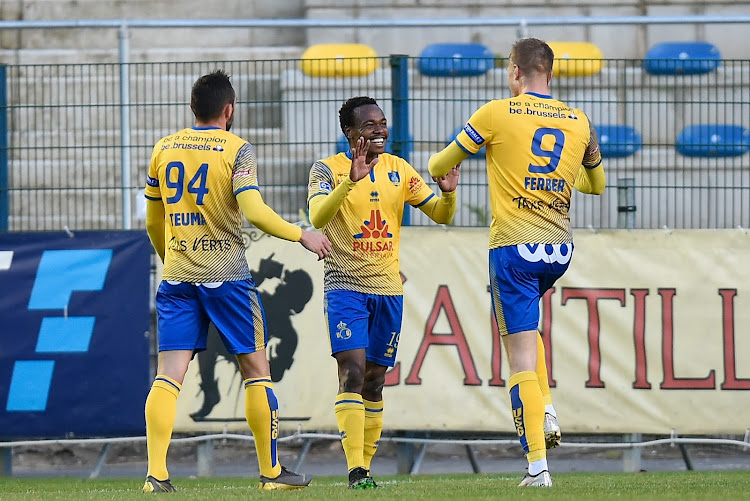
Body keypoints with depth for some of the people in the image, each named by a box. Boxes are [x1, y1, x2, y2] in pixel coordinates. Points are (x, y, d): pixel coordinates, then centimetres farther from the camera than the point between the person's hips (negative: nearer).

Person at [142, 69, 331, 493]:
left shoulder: (164, 150, 9)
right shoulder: (237, 150, -5)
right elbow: (254, 212, -16)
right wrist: (301, 235, -4)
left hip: (176, 279, 4)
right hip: (227, 275, -4)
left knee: (169, 374, -1)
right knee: (256, 369, 8)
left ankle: (156, 474, -13)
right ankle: (271, 472, 12)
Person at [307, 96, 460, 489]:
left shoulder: (399, 170, 8)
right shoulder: (327, 170, -5)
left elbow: (441, 215, 10)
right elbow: (318, 218, -23)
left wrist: (448, 192, -13)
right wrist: (351, 181, -37)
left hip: (388, 289, 4)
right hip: (344, 286, -4)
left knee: (374, 380, 8)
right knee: (352, 371, -17)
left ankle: (365, 466, 17)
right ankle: (355, 470, -20)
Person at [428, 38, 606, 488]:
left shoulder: (498, 114, -4)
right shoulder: (579, 122, 7)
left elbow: (440, 165, 7)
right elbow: (596, 184, 22)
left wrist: (441, 170, 31)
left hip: (514, 248, -5)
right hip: (560, 248, 5)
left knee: (522, 356, -5)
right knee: (525, 322, 31)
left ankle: (538, 465, -12)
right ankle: (546, 411, 13)